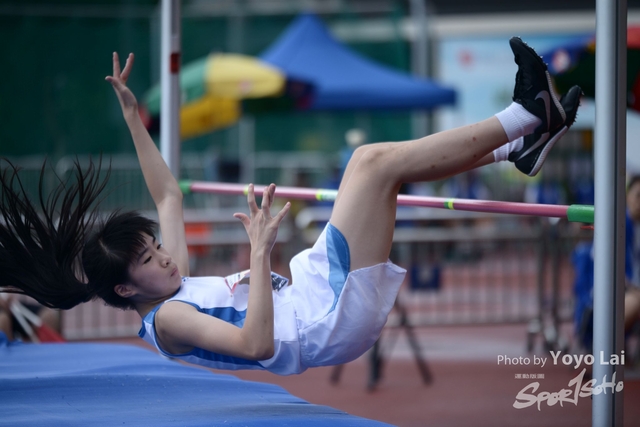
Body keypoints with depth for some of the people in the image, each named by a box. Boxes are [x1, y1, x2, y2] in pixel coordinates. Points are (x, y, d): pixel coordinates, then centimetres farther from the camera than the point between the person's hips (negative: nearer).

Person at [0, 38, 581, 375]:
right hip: (331, 322, -11)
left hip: (312, 293, 11)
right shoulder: (167, 321, -14)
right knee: (372, 161, -17)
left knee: (382, 163, 12)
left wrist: (132, 117, 24)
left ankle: (519, 146, 8)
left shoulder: (174, 289, 13)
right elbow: (257, 344, -31)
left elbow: (168, 197, 26)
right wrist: (260, 253, -35)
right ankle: (523, 117, -13)